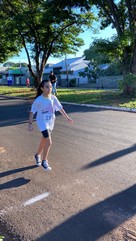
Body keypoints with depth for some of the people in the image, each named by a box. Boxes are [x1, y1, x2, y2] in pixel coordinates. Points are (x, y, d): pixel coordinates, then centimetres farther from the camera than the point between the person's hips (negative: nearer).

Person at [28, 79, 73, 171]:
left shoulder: (53, 98, -6)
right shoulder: (38, 100, -18)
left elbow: (60, 108, 2)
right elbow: (32, 112, -11)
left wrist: (68, 118, 3)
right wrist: (30, 124, -14)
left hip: (50, 122, 5)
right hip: (42, 123, -5)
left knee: (44, 141, 19)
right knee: (49, 142, -12)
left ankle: (37, 155, 44)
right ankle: (44, 161, 7)